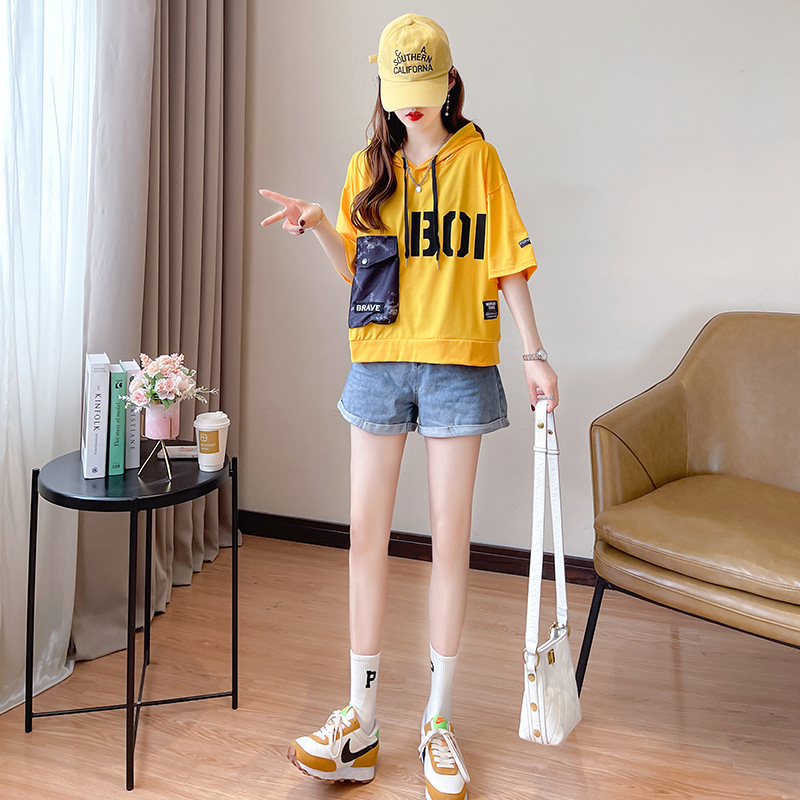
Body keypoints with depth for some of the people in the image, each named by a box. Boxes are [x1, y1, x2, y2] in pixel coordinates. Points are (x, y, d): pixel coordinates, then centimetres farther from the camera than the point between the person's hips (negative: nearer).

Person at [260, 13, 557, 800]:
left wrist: (534, 351, -5)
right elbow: (356, 267, 15)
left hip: (458, 363, -2)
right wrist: (318, 225, -3)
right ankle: (360, 722, 14)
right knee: (366, 531, 1)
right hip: (379, 359, 3)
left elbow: (506, 262, 2)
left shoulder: (477, 158, 4)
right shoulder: (368, 166, 12)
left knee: (450, 536, 2)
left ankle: (438, 720, 16)